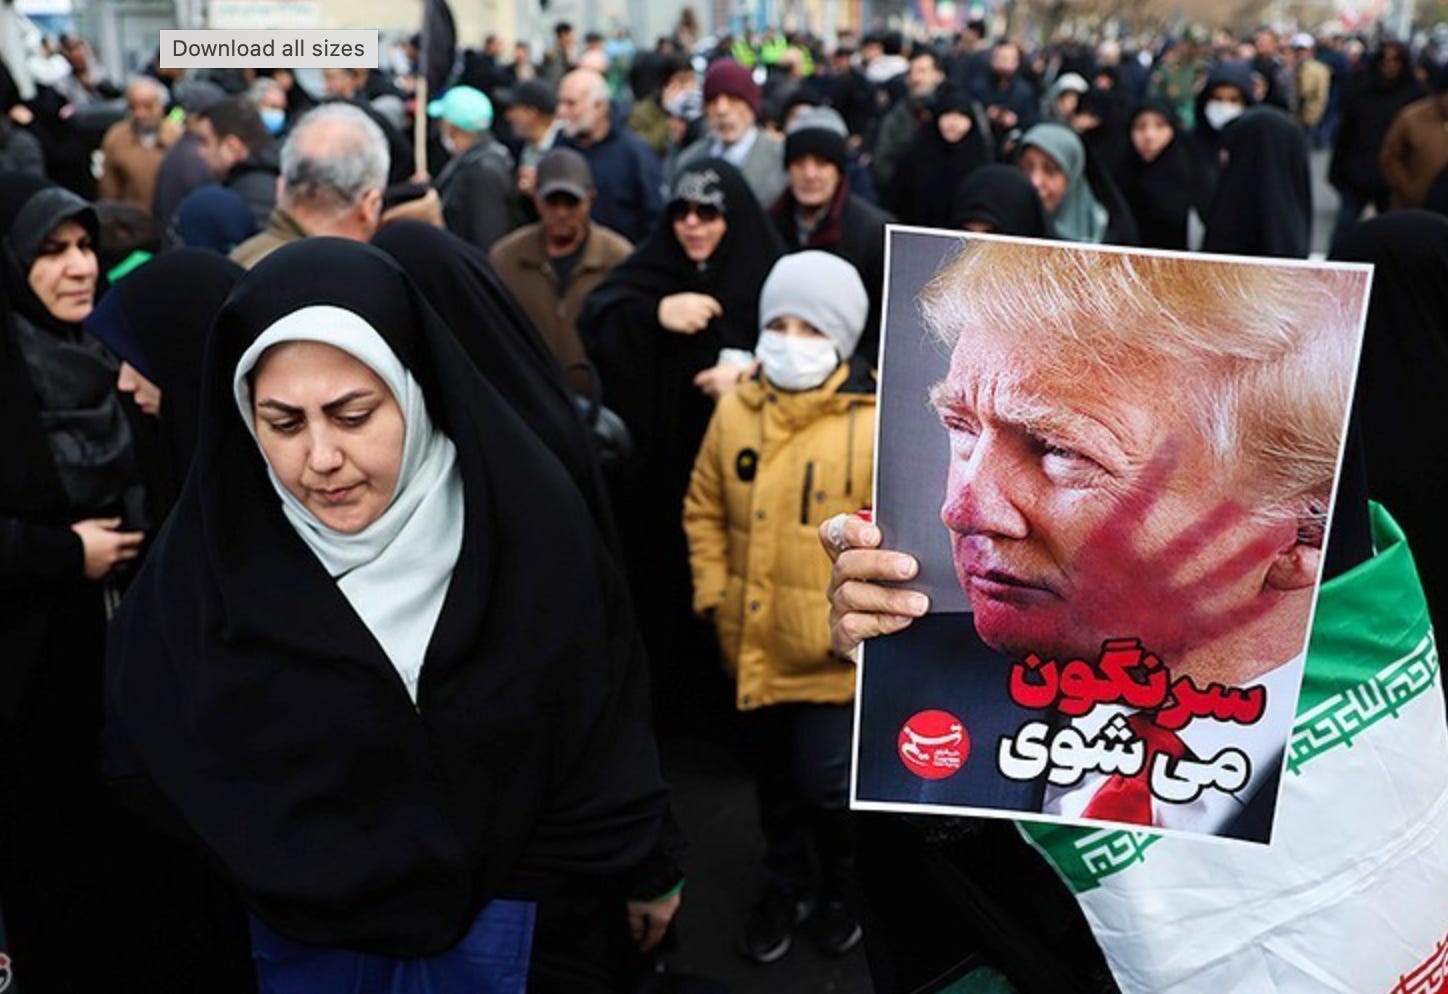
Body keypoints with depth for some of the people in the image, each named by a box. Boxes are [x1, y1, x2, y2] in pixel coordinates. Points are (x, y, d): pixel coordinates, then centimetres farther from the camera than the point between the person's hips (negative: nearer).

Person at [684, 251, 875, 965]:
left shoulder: (876, 424, -14)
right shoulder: (734, 410, 0)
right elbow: (704, 508, 9)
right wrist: (711, 591, 2)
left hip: (834, 652, -4)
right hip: (752, 642, 5)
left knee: (825, 783, 3)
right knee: (772, 778, 21)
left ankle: (840, 888, 35)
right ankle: (784, 885, 45)